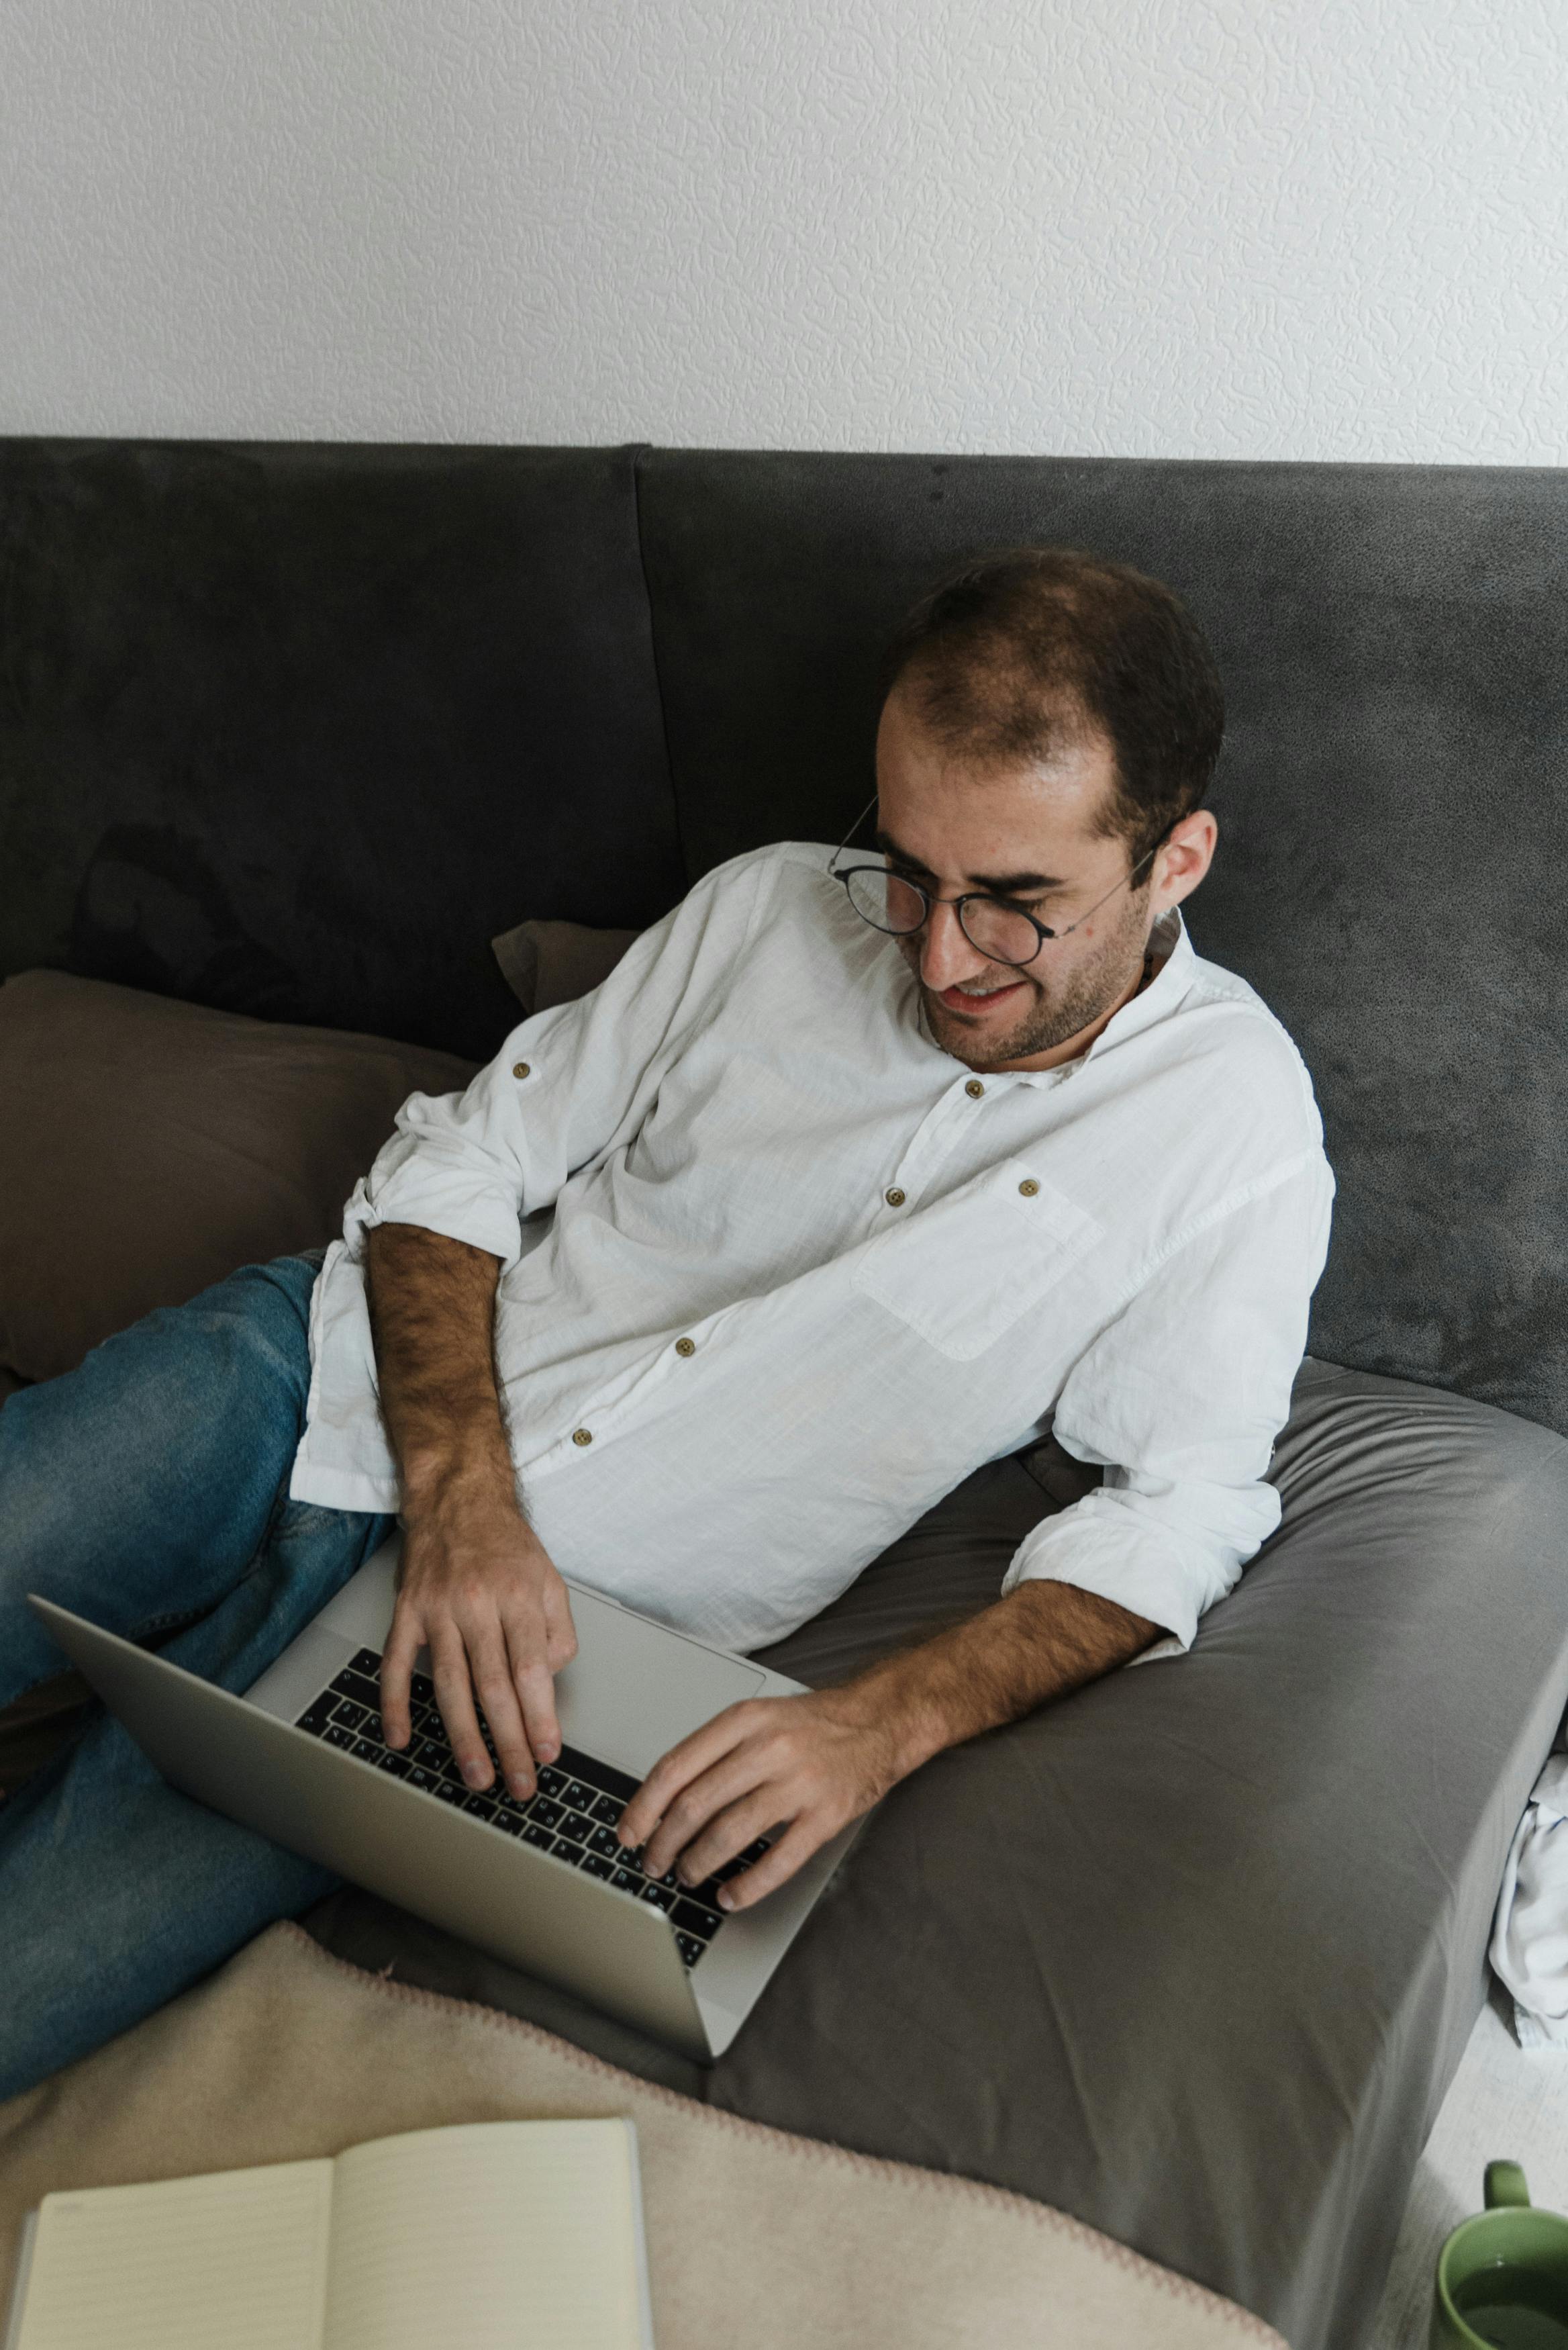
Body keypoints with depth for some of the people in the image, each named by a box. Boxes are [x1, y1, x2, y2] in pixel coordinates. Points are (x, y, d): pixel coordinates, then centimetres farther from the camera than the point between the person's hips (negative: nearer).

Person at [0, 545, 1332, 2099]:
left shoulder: (1237, 1125, -5)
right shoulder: (777, 907, 1)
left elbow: (1175, 1515, -6)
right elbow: (459, 1158, 3)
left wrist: (878, 1724, -23)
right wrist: (459, 1490, -14)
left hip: (554, 1626, -3)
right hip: (348, 1371, 3)